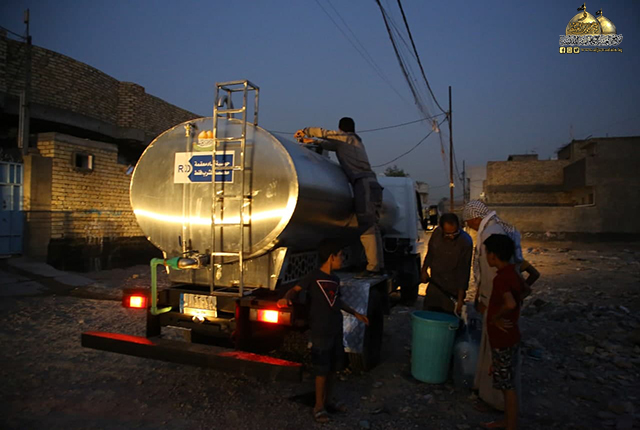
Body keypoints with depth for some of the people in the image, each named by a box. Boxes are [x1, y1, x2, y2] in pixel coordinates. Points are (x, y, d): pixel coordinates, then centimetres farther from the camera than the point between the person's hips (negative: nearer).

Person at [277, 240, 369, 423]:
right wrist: (286, 298, -34)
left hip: (336, 330, 7)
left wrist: (355, 313, 29)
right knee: (322, 370, 2)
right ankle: (318, 406, 17)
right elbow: (295, 289, -12)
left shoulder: (335, 279, 10)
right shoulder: (314, 277, -12)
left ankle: (327, 401, 31)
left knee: (331, 368, 16)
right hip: (321, 332, -7)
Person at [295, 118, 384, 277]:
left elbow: (323, 132, 5)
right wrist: (313, 142, 36)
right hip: (372, 185, 9)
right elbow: (331, 145, 35)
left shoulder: (346, 138, 4)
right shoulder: (352, 142, 27)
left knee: (366, 228, -12)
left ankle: (373, 267, -14)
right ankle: (378, 264, 12)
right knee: (371, 227, 9)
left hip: (364, 184, -9)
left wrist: (305, 131, 20)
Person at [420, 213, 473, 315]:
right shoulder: (437, 233, -6)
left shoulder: (466, 242, -21)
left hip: (452, 291, -5)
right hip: (434, 285, 5)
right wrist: (424, 270, 12)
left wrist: (460, 298, -20)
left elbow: (464, 271, -19)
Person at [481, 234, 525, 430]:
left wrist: (494, 318, -24)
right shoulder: (512, 273, 4)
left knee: (508, 385, 3)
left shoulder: (500, 278, -25)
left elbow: (510, 303, -41)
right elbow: (523, 290, 21)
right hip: (507, 337, 9)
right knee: (506, 383, 21)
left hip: (503, 339, -9)